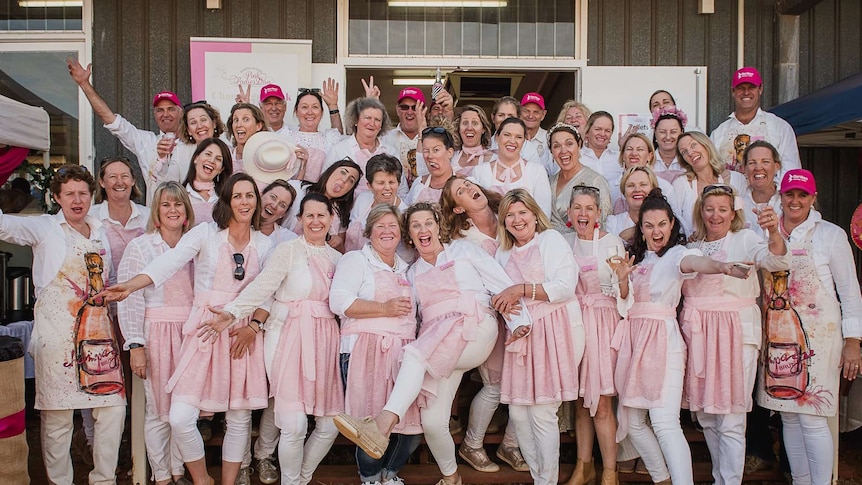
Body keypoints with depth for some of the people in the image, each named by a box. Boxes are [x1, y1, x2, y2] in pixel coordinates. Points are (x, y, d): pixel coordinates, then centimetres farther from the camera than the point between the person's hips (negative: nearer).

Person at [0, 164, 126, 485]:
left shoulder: (100, 231, 16)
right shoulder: (44, 228, 3)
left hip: (98, 330, 4)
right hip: (57, 332, -4)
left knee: (114, 406, 3)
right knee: (57, 415, 1)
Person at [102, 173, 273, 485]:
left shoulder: (265, 245, 9)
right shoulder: (205, 233, 0)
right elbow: (169, 262, -13)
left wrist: (252, 327, -8)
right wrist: (130, 286, -28)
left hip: (245, 334, 2)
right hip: (204, 331, -2)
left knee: (239, 419, 7)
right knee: (181, 419, -8)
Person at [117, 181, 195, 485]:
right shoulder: (140, 246, -3)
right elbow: (129, 298, -7)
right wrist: (135, 345, -12)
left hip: (190, 333, 4)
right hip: (157, 333, -3)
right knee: (158, 410, 2)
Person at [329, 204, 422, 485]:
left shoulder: (405, 269, 24)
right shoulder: (356, 260, 4)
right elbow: (339, 302, -12)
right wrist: (385, 308, -13)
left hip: (403, 353, 6)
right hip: (366, 351, -6)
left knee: (412, 421, 0)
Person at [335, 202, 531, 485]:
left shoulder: (464, 250, 14)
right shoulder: (413, 273, 25)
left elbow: (504, 286, 6)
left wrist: (520, 322, -7)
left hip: (474, 329, -4)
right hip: (437, 349, 4)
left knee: (416, 354, -33)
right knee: (432, 422, -9)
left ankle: (382, 427, -47)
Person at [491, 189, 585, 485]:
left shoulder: (551, 240, 0)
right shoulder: (504, 253, 17)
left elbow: (566, 286, -11)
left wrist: (521, 289, -16)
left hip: (552, 332, -6)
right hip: (521, 335, 6)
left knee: (542, 414, -6)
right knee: (517, 413, 4)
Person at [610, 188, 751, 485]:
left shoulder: (677, 254, -5)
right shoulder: (637, 258, 16)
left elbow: (698, 262, -29)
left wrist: (724, 267, -51)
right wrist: (622, 277, -4)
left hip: (663, 339, -7)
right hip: (633, 338, 7)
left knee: (664, 423, -16)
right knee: (632, 421, 11)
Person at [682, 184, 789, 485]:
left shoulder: (745, 239, -1)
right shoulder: (692, 246, 13)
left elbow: (776, 262, -19)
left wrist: (774, 232, -36)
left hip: (736, 333, -5)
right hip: (699, 335, 5)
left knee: (730, 421, -4)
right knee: (705, 416, 12)